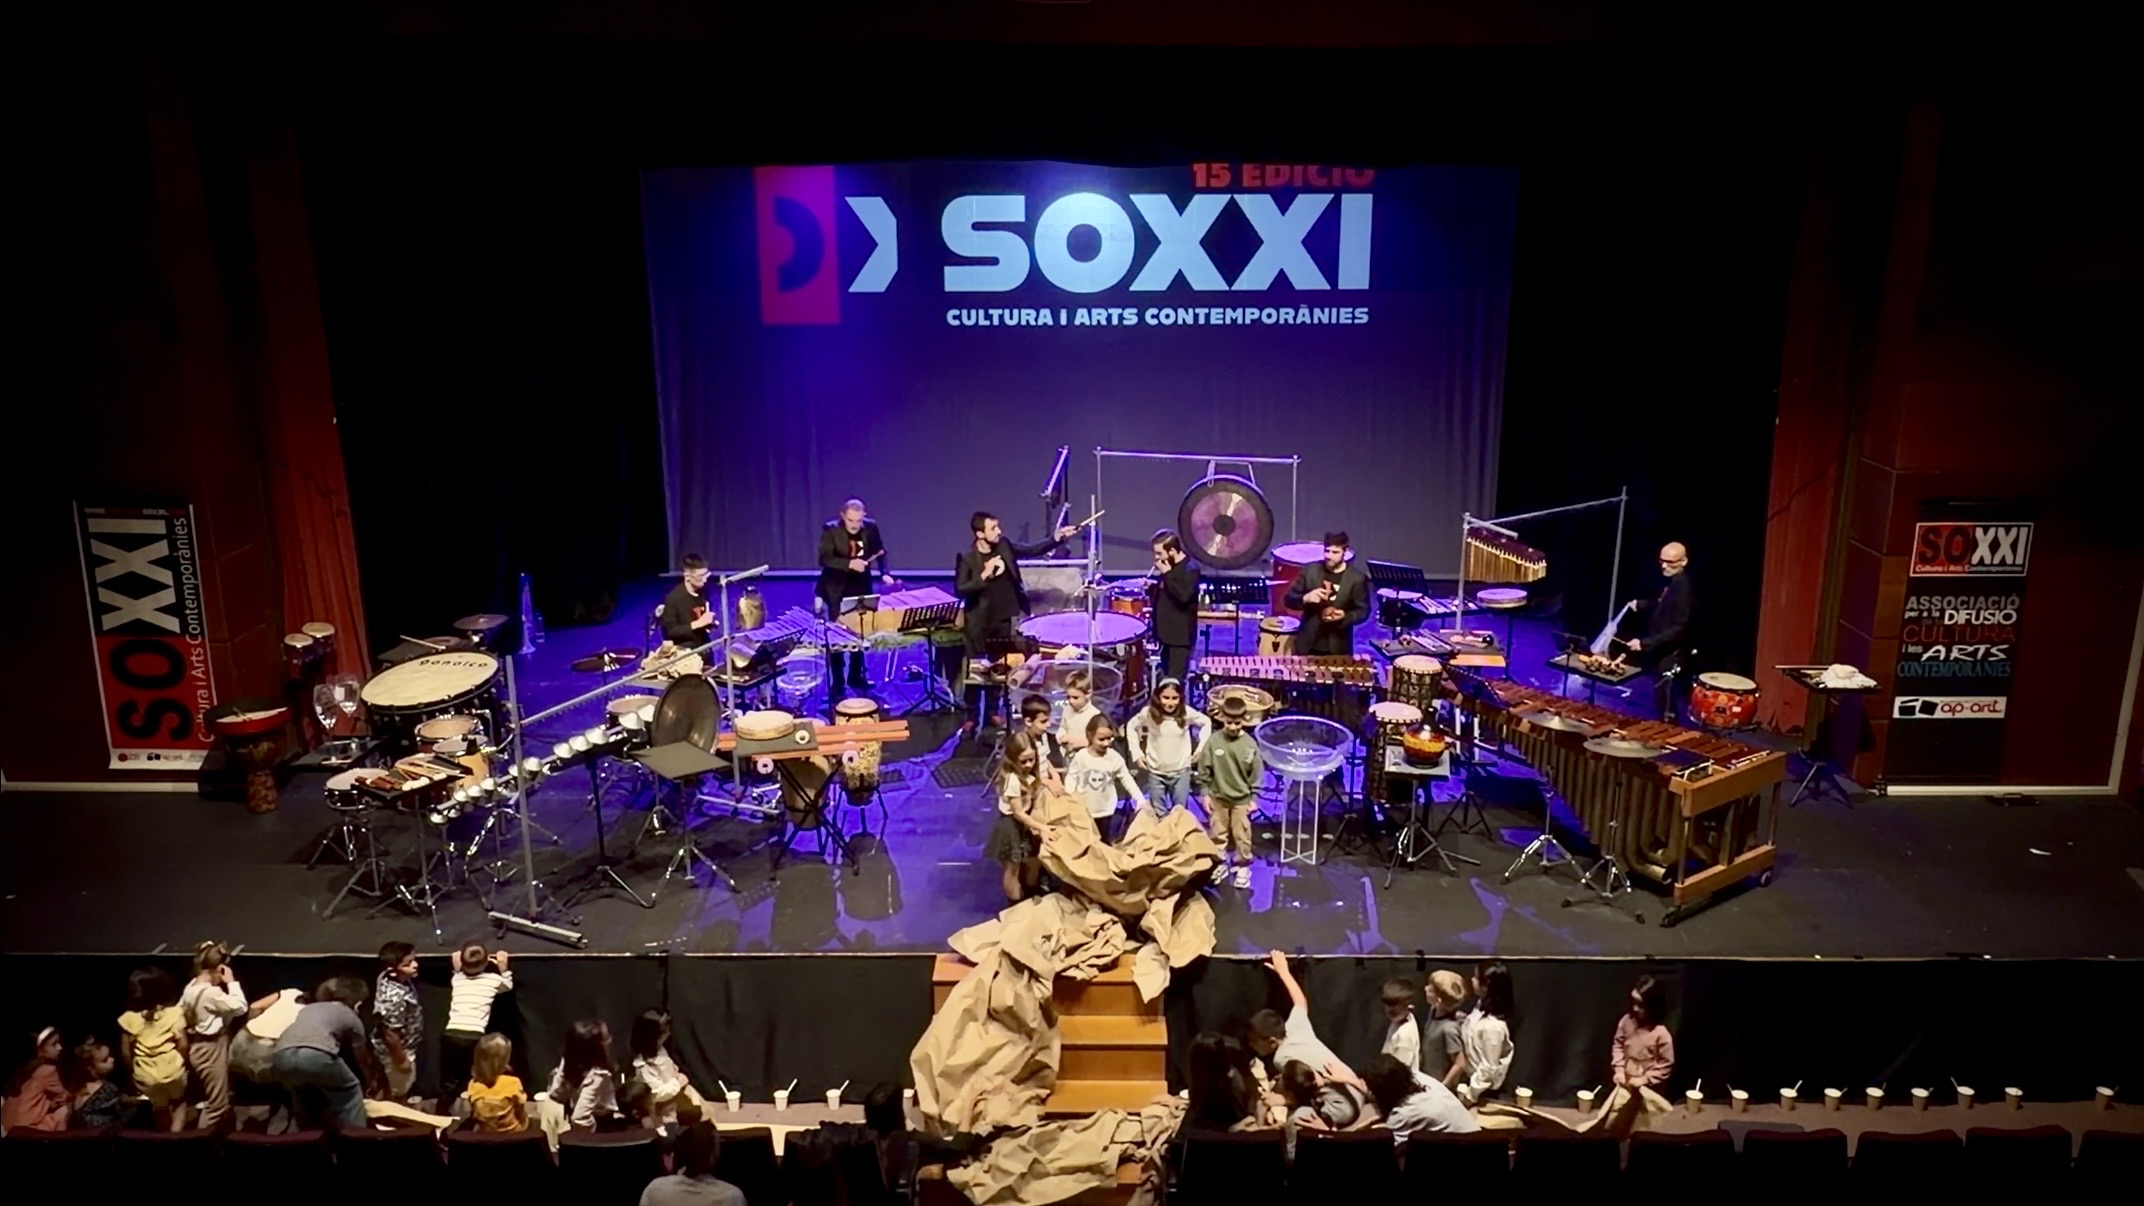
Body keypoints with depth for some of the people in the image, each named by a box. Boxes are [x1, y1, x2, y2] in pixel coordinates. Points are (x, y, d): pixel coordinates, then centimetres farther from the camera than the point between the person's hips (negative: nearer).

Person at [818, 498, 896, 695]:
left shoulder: (871, 527, -8)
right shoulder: (830, 529, -17)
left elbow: (880, 552, 3)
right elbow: (824, 558, -23)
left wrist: (884, 573, -13)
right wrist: (849, 563, -37)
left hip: (860, 586, 3)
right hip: (836, 588, -3)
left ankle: (856, 676, 26)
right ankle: (837, 681, 10)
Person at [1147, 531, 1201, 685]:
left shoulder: (1190, 569, -19)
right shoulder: (1169, 565, 8)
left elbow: (1183, 596, -31)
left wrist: (1167, 574, -26)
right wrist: (1152, 587, 3)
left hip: (1180, 633, -9)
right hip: (1167, 630, 9)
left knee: (1174, 680, -7)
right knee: (1166, 675, 17)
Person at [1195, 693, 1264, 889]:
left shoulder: (1250, 744, -13)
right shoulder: (1214, 741, -12)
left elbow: (1256, 774, -5)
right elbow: (1204, 770, -4)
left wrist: (1253, 798, -3)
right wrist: (1205, 793, -4)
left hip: (1241, 799, -1)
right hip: (1218, 797, 1)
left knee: (1241, 835, 10)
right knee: (1219, 834, 14)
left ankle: (1243, 867, 26)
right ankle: (1220, 864, 30)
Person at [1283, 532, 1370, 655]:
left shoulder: (1357, 579, -5)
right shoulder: (1310, 571, 0)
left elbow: (1363, 611, -2)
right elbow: (1289, 599, 2)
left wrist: (1345, 616, -23)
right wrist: (1305, 598, -20)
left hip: (1338, 649, -1)